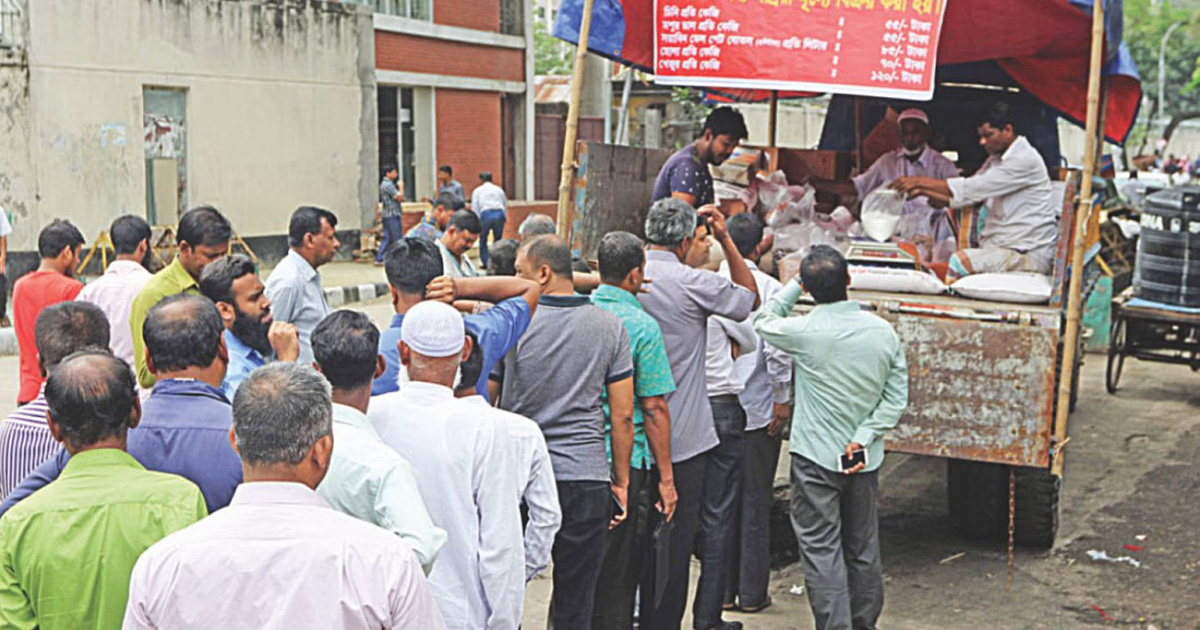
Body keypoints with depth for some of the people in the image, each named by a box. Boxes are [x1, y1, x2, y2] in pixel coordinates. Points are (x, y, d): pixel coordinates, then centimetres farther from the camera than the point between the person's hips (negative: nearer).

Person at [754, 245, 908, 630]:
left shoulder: (804, 332, -17)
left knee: (821, 550, 1)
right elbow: (897, 398, -2)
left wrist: (795, 284, 10)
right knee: (863, 549, 16)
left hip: (815, 457, -5)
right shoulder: (883, 331, -4)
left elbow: (764, 321, 6)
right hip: (865, 461, 5)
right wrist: (864, 438, -5)